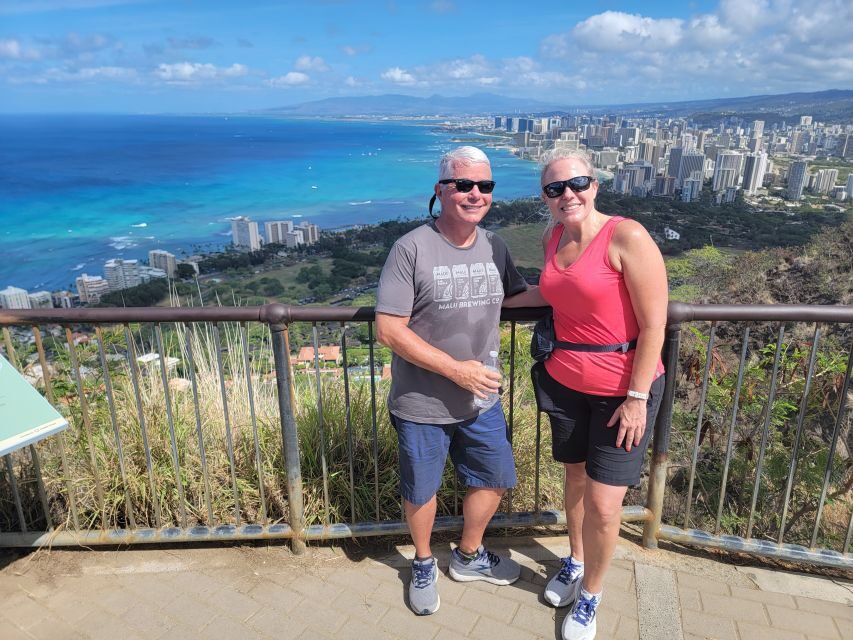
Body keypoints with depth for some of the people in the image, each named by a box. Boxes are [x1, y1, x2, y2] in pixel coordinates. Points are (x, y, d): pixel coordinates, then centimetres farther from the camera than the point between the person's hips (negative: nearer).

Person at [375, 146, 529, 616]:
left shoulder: (493, 247, 0)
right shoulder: (412, 248, -18)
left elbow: (516, 298, 15)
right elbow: (389, 330, -20)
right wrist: (456, 369, -21)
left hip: (482, 401, 5)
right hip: (422, 406, -5)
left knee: (494, 480, 19)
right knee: (421, 492, 15)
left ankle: (469, 557, 47)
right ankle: (424, 565, 46)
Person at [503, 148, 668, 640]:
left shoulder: (627, 238, -19)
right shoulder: (553, 238, 2)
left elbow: (653, 325, -17)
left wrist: (637, 397, -17)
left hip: (622, 390, -5)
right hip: (565, 382, 6)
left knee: (603, 504, 1)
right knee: (576, 477, 20)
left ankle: (591, 594, 27)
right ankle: (576, 561, 45)